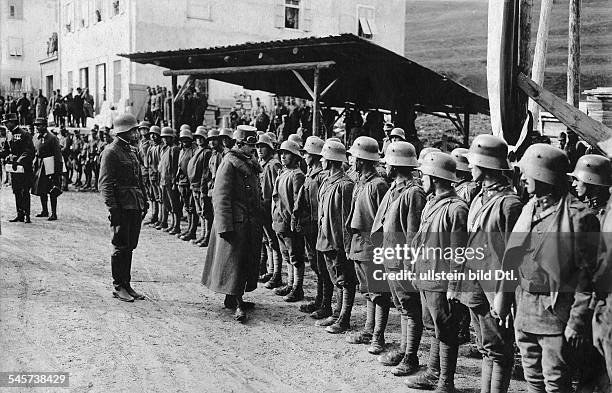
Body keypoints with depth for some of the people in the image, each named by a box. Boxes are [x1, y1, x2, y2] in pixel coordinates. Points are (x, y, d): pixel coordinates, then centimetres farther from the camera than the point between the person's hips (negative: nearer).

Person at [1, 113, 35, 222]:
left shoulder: (24, 134, -8)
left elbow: (29, 151, -15)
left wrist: (19, 161, -23)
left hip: (24, 167, -7)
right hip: (13, 168, 7)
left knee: (25, 192, -7)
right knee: (16, 192, 9)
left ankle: (26, 216, -4)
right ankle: (20, 215, 15)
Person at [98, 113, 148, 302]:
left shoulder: (132, 151, 17)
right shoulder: (111, 152, -10)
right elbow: (105, 184, -14)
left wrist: (144, 201, 18)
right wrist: (113, 208, -20)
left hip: (135, 206, 8)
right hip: (122, 206, -8)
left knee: (130, 247, 12)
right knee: (121, 248, -2)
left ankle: (127, 285, 20)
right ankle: (119, 287, 8)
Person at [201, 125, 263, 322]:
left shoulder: (251, 164, 14)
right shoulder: (229, 164, -12)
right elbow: (221, 197, -16)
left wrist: (259, 220, 18)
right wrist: (225, 227, -21)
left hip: (250, 222, 9)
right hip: (235, 223, -9)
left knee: (247, 261, 13)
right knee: (234, 261, -5)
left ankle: (233, 298, 24)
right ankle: (238, 305, -3)